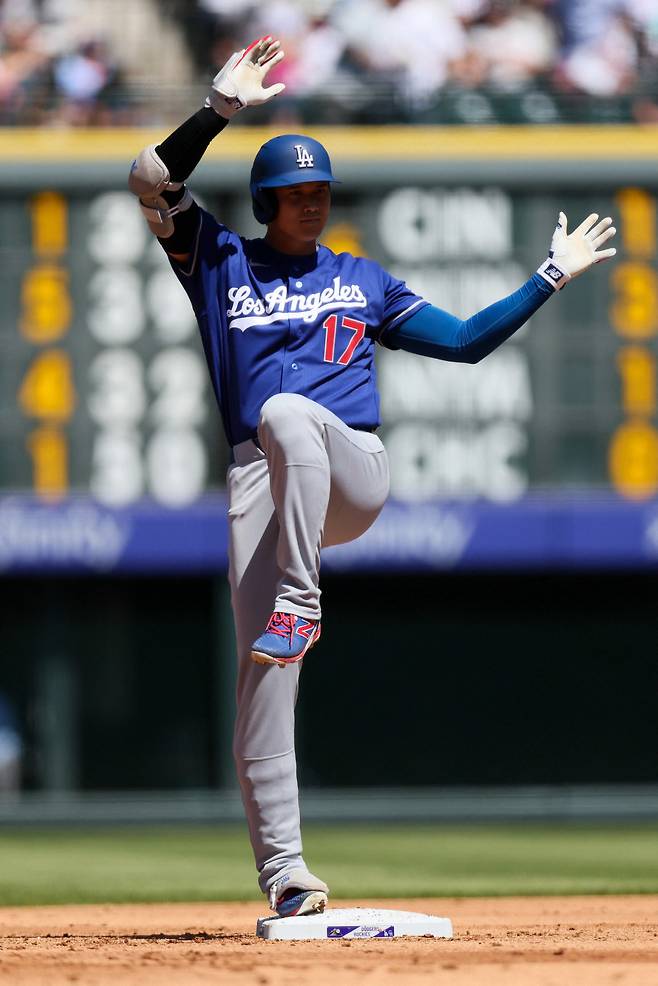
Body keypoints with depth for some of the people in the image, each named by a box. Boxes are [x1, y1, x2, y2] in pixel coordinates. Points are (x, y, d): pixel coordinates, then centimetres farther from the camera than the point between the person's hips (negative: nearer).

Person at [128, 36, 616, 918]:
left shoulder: (361, 280, 23)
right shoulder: (222, 263, 17)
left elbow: (464, 340, 23)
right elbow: (154, 181, 3)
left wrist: (552, 276, 19)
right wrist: (223, 106, -6)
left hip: (353, 476, 0)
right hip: (260, 482, 0)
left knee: (287, 412, -36)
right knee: (263, 679, -12)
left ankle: (300, 605, -39)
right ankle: (283, 871, -12)